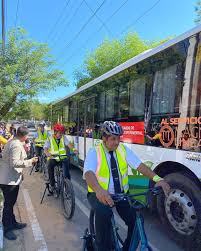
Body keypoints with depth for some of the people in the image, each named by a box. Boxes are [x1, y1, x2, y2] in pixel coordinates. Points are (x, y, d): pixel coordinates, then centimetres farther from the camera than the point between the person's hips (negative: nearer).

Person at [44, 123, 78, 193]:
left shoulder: (64, 137, 2)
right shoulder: (50, 139, -2)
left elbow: (68, 144, -14)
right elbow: (45, 148, -15)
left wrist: (73, 149, -35)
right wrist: (47, 153, -39)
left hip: (62, 157, 1)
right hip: (53, 158, -1)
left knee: (66, 161, -30)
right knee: (49, 165, -29)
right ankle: (52, 185, -12)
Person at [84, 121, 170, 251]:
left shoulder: (124, 150, -2)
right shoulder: (94, 153, -14)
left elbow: (140, 165, -12)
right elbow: (89, 173, -31)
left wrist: (158, 179, -28)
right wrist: (99, 190, -51)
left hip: (121, 194, 4)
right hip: (99, 195, -3)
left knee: (136, 218, -14)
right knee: (103, 213, -33)